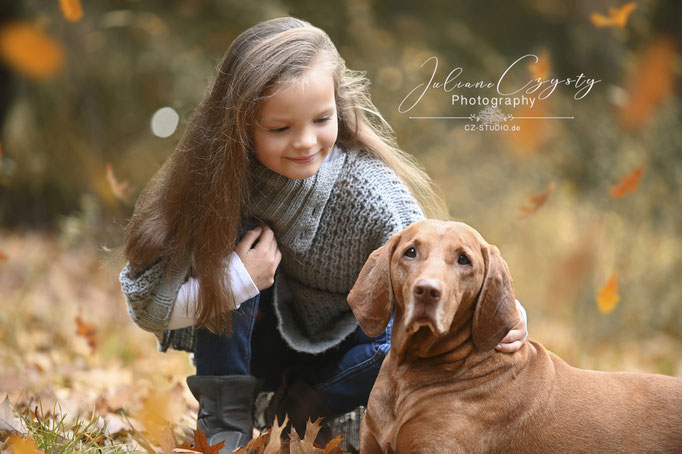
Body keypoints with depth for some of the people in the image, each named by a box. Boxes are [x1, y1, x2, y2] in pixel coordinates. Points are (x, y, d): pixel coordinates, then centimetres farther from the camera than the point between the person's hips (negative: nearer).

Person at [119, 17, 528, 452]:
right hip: (247, 347, 0)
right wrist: (239, 280, -35)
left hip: (339, 348, 0)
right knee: (235, 235, -26)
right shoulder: (219, 183, -23)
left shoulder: (362, 188, -22)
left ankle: (299, 406, -3)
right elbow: (147, 305, -22)